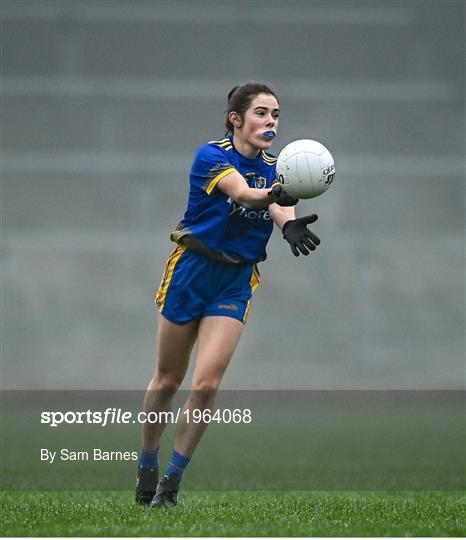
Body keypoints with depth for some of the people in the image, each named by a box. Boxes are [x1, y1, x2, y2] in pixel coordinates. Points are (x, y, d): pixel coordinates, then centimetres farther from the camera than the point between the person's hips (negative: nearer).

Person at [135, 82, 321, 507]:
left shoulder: (274, 169, 2)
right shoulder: (212, 156, -12)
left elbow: (281, 207, -19)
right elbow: (241, 192, -33)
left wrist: (291, 225, -44)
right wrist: (273, 195, -56)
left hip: (236, 282, 3)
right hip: (190, 273, -3)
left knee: (207, 384, -10)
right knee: (168, 380, 8)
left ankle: (171, 481, 0)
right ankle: (146, 468, 28)